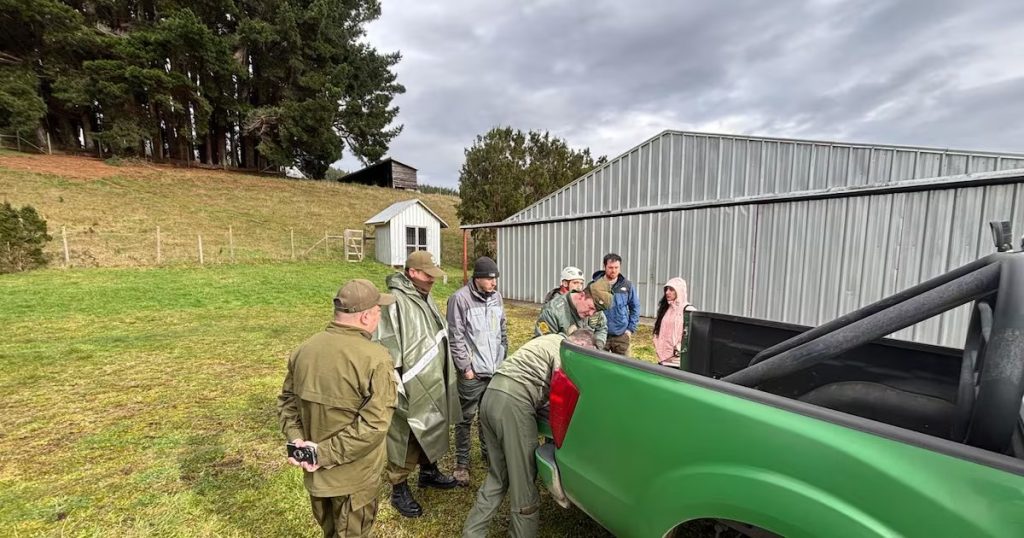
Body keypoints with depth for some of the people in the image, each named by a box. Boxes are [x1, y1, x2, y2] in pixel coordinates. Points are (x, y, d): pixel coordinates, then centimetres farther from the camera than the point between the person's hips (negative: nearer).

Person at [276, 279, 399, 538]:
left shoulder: (304, 349, -6)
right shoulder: (375, 358, -27)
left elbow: (287, 400, 3)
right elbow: (373, 425, -28)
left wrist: (296, 439, -5)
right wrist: (326, 453, -19)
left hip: (315, 470, 6)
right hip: (353, 475, -5)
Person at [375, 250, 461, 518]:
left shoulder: (426, 298, 8)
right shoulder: (396, 303, -21)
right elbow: (386, 352, -23)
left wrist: (445, 376, 20)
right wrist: (397, 391, -21)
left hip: (433, 386, 9)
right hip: (411, 391, -8)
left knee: (431, 432, 24)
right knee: (405, 442, 9)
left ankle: (429, 472, 45)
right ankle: (399, 490, 29)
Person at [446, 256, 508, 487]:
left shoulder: (496, 297, 6)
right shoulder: (460, 299, -13)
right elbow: (456, 337, -12)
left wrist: (503, 359, 13)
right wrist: (466, 367, -11)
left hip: (496, 370, 6)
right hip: (472, 372, -5)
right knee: (466, 418, 6)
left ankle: (488, 450, 39)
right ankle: (462, 463, 23)